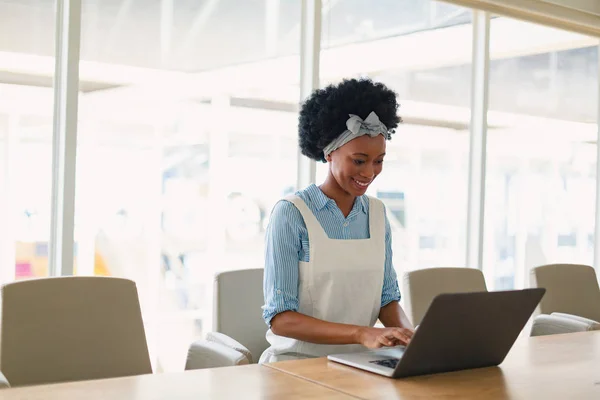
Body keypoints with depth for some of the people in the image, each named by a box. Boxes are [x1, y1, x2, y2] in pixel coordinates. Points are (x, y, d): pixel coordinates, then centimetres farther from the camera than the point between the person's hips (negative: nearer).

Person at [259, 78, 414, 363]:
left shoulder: (377, 213, 7)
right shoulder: (290, 213, -11)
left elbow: (387, 297, 11)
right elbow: (280, 318, -15)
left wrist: (408, 332, -11)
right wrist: (361, 334, -28)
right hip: (297, 361, -5)